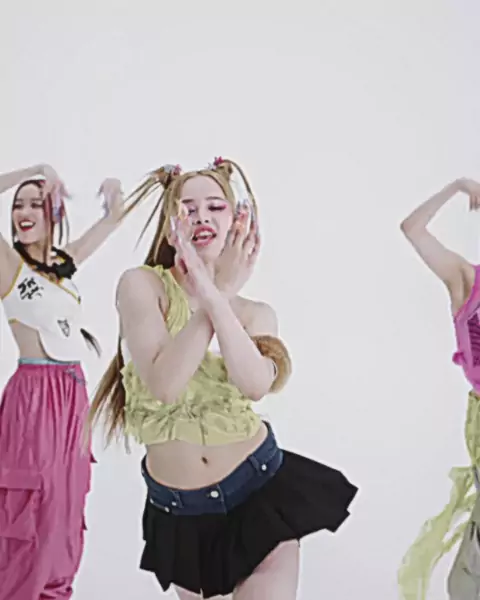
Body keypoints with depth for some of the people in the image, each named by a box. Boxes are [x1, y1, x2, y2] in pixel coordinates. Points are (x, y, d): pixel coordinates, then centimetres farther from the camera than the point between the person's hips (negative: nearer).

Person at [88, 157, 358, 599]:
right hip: (179, 511, -1)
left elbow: (254, 385, -22)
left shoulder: (256, 314, 0)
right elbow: (165, 384, -24)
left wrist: (215, 296, -27)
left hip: (261, 490, 1)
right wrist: (220, 293, -21)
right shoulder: (141, 285, -10)